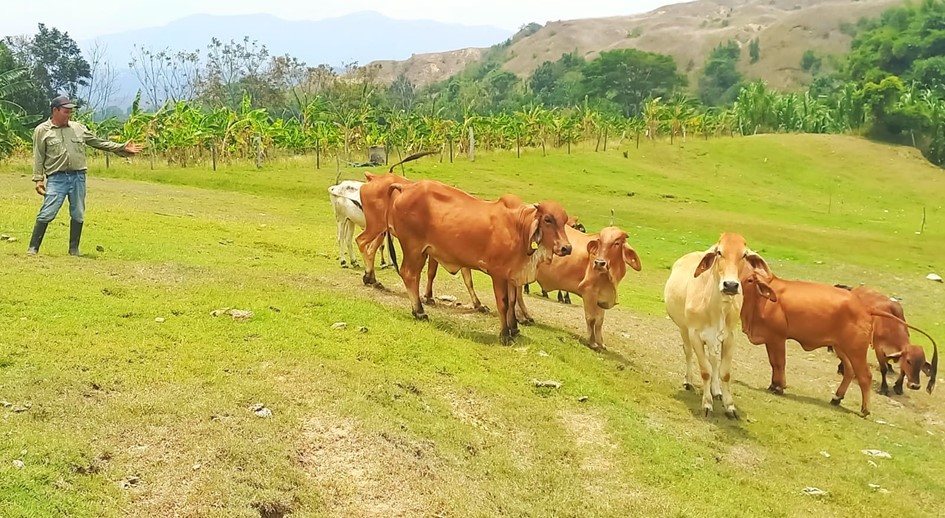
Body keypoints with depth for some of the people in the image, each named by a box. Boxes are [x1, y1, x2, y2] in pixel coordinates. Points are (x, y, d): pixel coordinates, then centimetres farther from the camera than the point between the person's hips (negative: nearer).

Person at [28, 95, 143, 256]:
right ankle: (33, 248, 0)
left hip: (78, 177, 4)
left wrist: (122, 148, 9)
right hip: (56, 178, -4)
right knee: (47, 214, -9)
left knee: (78, 215, 7)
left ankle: (74, 250, 18)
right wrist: (38, 179, -7)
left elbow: (99, 143, 14)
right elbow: (38, 157, 0)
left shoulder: (78, 128, 12)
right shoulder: (42, 131, 2)